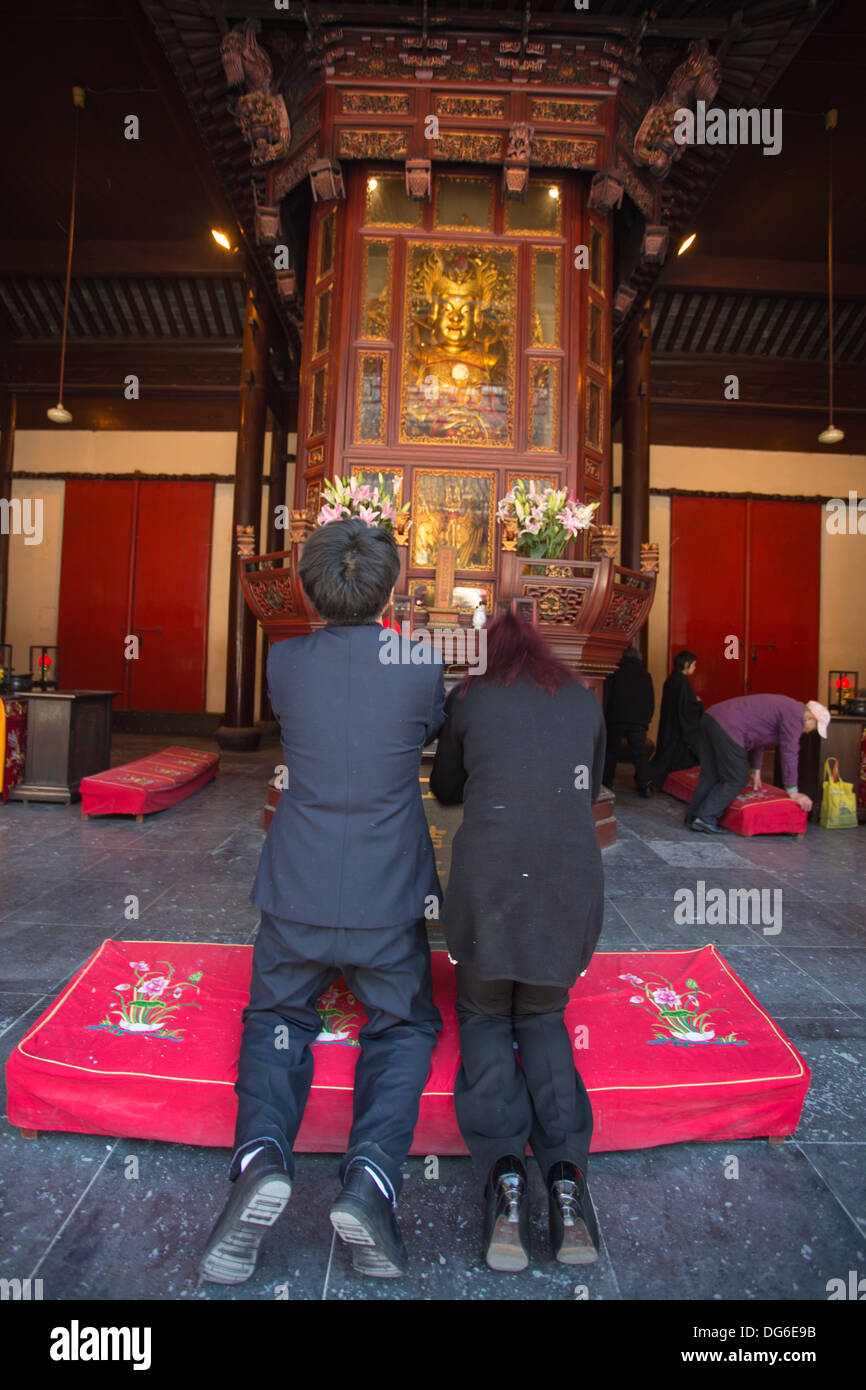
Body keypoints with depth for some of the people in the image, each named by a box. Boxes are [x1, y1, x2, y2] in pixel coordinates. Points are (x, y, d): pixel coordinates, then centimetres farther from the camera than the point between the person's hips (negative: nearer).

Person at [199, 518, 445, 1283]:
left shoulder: (284, 663, -6)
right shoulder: (420, 667, -10)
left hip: (297, 896, 1)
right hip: (388, 901, -1)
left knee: (277, 1017, 25)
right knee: (405, 1025, 22)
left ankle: (261, 1156, -1)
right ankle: (372, 1171, -1)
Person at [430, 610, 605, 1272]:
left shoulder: (469, 700, 11)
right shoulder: (586, 701, 17)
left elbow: (445, 789, 24)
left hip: (490, 869, -2)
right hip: (574, 871, 3)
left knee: (484, 1016, 18)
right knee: (542, 1016, 22)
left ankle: (505, 1172, -2)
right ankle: (566, 1174, 2)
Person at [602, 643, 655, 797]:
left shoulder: (615, 672, 4)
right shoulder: (645, 674, 13)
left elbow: (606, 696, 0)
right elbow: (651, 700, 13)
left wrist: (604, 718, 5)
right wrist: (646, 720, 18)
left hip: (616, 718, -2)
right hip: (639, 720, 2)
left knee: (611, 751, 10)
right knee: (640, 753, 4)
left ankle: (606, 783, 10)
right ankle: (645, 785, -5)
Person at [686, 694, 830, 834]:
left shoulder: (784, 707, 26)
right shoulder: (795, 715, -3)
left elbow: (758, 738, 33)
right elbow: (789, 754, -5)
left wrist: (756, 770, 36)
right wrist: (793, 793, 1)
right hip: (727, 727, -10)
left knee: (710, 776, 15)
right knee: (735, 780, -1)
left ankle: (692, 817, 17)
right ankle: (705, 818, -1)